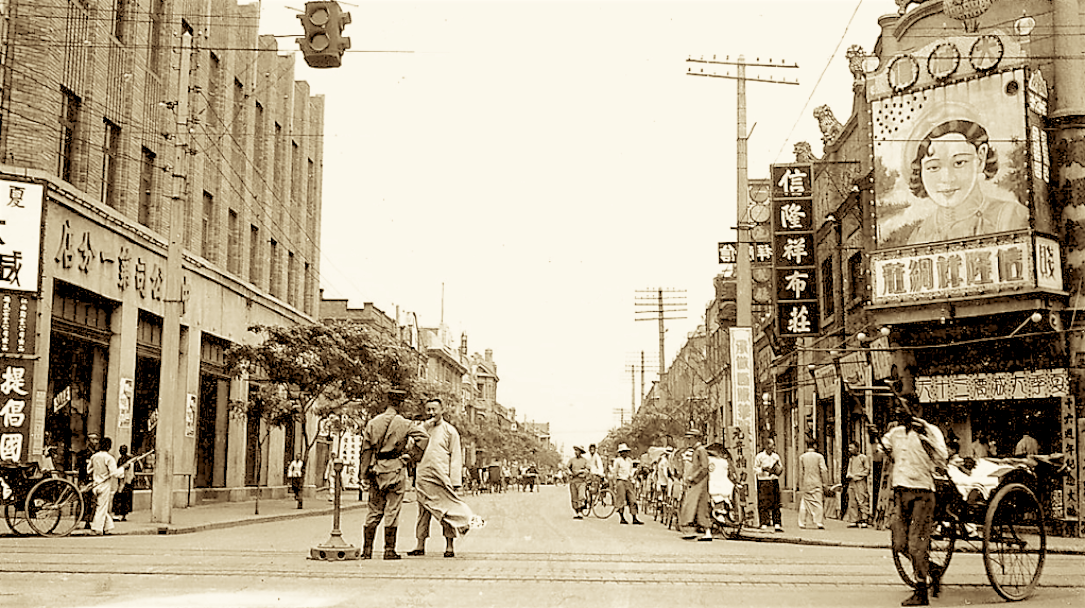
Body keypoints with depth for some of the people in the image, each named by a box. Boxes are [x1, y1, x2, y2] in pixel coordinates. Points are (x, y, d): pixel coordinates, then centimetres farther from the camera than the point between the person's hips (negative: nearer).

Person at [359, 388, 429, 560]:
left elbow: (366, 449, 6)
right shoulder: (403, 423, -5)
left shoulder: (372, 423, 5)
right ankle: (390, 550, 4)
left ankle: (367, 550, 8)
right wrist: (409, 455, -5)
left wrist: (365, 473, 11)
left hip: (376, 469, 3)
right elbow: (423, 437, -13)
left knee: (374, 511, 9)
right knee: (392, 511, 2)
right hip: (395, 469, -3)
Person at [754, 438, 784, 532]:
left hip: (774, 481, 4)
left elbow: (780, 468, 20)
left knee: (776, 504, 1)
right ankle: (764, 523, 1)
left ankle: (776, 524, 3)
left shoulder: (776, 456, 13)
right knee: (763, 503, -5)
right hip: (763, 482, -4)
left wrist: (780, 469, -2)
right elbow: (755, 469, 1)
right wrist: (762, 469, -16)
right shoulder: (759, 456, 1)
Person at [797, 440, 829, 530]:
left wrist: (801, 488, 9)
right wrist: (825, 483, -3)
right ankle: (820, 523, -7)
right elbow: (823, 470, -10)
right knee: (818, 503, 0)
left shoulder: (802, 457, 5)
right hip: (817, 484, -2)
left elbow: (801, 473, 5)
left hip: (806, 484, 2)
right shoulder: (819, 456, -2)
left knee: (805, 503, 8)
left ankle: (802, 523, 8)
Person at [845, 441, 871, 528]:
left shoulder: (863, 457, 0)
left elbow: (867, 470, -4)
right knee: (852, 503, 3)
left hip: (860, 482, -7)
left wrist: (855, 475, -9)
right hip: (851, 483, 7)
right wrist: (849, 475, 2)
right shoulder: (851, 459, 22)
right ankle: (854, 521, 5)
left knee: (862, 502, -8)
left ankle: (864, 521, -8)